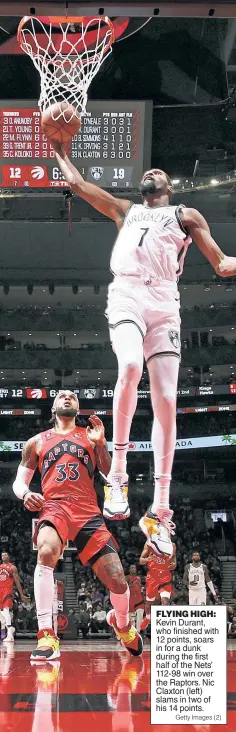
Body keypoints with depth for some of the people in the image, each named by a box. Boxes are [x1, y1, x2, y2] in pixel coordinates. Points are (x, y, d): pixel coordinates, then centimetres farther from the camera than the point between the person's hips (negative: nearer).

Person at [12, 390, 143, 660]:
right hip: (54, 507, -1)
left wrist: (101, 444, -4)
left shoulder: (90, 436, 20)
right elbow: (19, 481, 21)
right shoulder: (37, 442, 20)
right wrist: (25, 494, -3)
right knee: (46, 551, -38)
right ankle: (46, 636, -37)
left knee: (118, 581, -6)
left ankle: (122, 624, 32)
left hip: (88, 511, 1)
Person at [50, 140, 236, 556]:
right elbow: (76, 183, 33)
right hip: (126, 294, -1)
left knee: (166, 401, -9)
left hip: (165, 302, 1)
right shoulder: (124, 210, 29)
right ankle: (117, 472, -23)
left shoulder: (185, 216, 24)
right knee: (130, 366, -33)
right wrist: (59, 150, 35)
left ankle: (160, 510, -8)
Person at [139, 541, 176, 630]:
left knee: (165, 601, -19)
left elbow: (174, 561, 13)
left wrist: (173, 565, -12)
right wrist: (147, 559, -22)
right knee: (149, 602, 11)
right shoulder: (149, 544, -1)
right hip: (152, 576, 0)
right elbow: (141, 560, 1)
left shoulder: (172, 545, 3)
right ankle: (147, 618, 41)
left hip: (165, 577, 0)